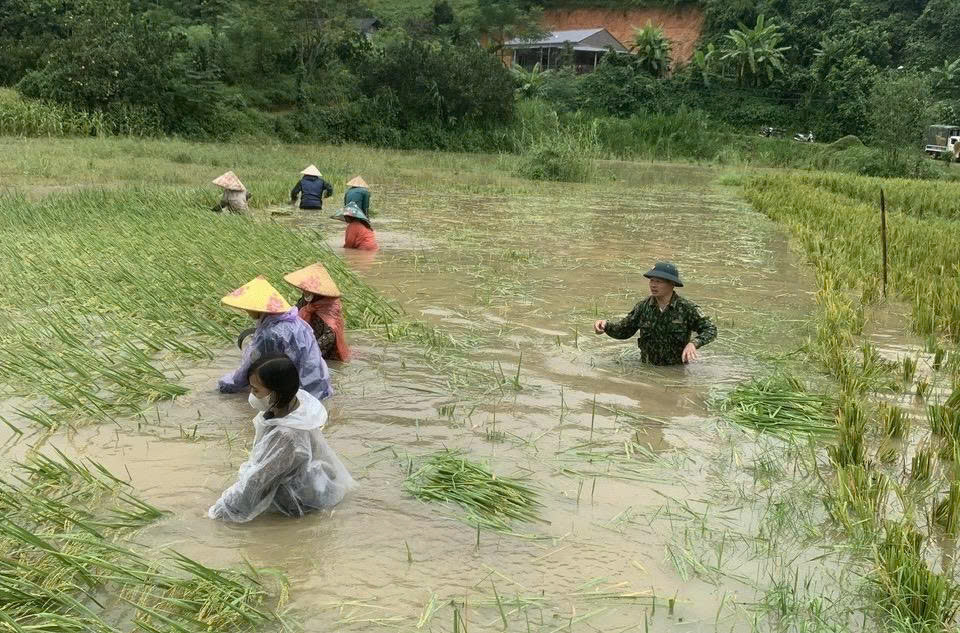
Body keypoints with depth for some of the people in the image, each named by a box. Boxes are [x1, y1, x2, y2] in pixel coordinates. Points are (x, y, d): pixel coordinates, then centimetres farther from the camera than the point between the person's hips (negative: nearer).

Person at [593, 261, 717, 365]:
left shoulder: (687, 308, -9)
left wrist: (693, 343, -27)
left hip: (676, 370, -2)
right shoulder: (643, 307, 1)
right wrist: (606, 326, -13)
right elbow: (623, 331, 8)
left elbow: (710, 330, -8)